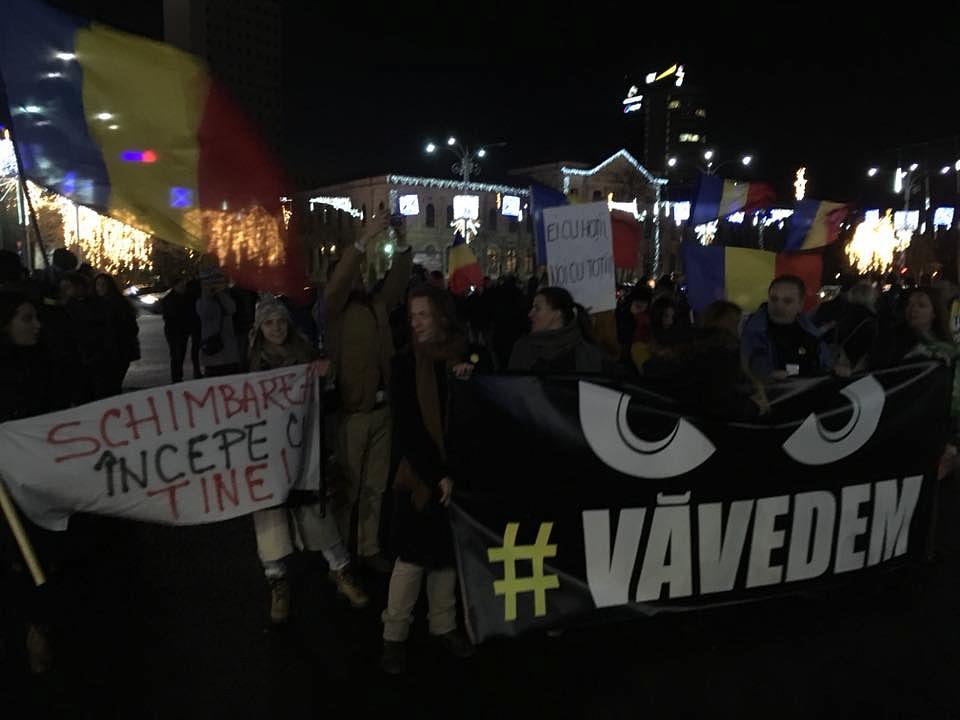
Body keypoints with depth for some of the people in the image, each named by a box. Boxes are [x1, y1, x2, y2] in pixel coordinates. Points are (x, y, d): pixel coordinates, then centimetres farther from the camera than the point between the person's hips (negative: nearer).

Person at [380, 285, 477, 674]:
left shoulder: (468, 358, 2)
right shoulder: (406, 364, -5)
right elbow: (407, 427, -9)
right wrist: (436, 473, -14)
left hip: (458, 472, 3)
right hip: (421, 473, -3)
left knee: (447, 551, 12)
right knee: (414, 554, 2)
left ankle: (444, 625, 27)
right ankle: (394, 634, 17)